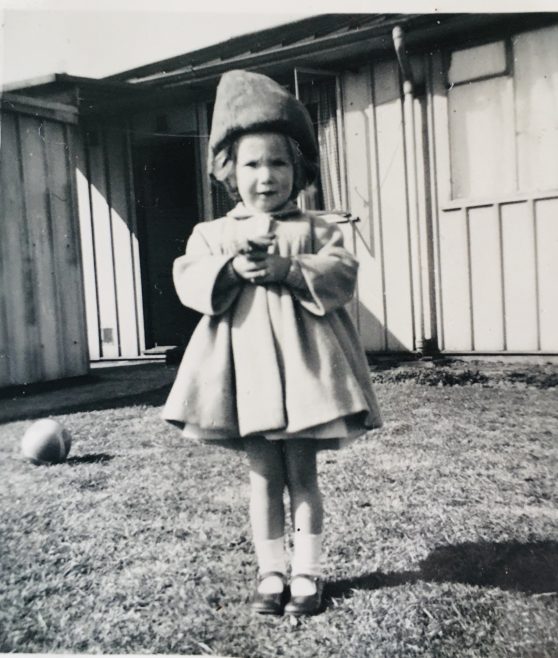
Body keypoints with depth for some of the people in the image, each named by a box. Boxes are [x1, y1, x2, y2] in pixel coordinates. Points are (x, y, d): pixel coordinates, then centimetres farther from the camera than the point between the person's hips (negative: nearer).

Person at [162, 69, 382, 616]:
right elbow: (189, 282, -2)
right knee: (263, 475, 10)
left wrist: (285, 270, -20)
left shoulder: (317, 228, 5)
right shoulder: (212, 233, 8)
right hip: (244, 360, 1)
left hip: (301, 358, -1)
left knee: (302, 473, 8)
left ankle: (307, 571, 21)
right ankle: (270, 572, 23)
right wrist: (232, 267, -18)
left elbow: (341, 275, -8)